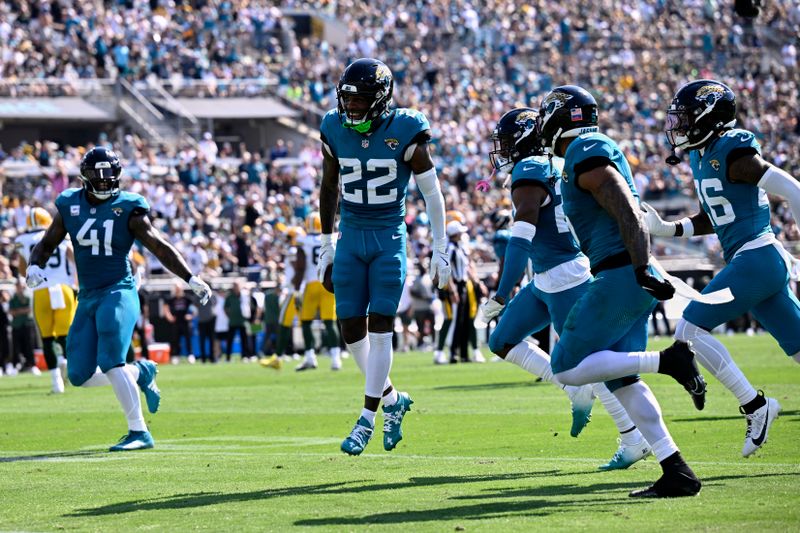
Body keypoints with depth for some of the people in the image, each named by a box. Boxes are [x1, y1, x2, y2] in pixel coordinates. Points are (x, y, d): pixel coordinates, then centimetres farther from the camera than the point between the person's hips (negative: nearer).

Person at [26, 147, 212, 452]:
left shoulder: (128, 208, -5)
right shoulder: (70, 206, 7)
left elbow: (160, 248, -1)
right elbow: (46, 245, 16)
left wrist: (191, 280, -7)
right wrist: (35, 266, -5)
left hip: (118, 292, -5)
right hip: (87, 298, 5)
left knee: (110, 362, -22)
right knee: (79, 376, 2)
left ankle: (139, 433, -14)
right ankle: (140, 373, 25)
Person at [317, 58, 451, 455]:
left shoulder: (405, 132, -12)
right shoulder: (335, 131, -1)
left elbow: (431, 192, -3)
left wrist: (440, 249, -2)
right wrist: (326, 246, 15)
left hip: (390, 239, -4)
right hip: (350, 238, 4)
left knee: (380, 326, -8)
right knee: (351, 328, 1)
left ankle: (367, 419, -1)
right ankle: (393, 399, 22)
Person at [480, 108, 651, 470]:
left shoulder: (529, 172, -16)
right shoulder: (559, 167, 11)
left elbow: (521, 240, -25)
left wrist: (501, 295, -27)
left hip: (564, 280, -10)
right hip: (546, 283, 10)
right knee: (502, 342, 12)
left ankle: (635, 441, 3)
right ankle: (576, 390, 13)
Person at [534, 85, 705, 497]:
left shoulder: (585, 155, -11)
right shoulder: (597, 150, 20)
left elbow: (629, 214, -21)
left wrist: (641, 271, -28)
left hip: (620, 277, -10)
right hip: (629, 278, 10)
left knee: (567, 368, -6)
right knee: (621, 381, 9)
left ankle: (668, 361, -14)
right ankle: (677, 473, 5)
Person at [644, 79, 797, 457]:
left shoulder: (733, 151, -13)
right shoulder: (702, 157, 15)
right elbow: (710, 220, 25)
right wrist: (666, 229, 12)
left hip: (754, 259, -9)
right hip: (765, 262, 9)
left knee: (690, 330, -9)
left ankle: (755, 406, -7)